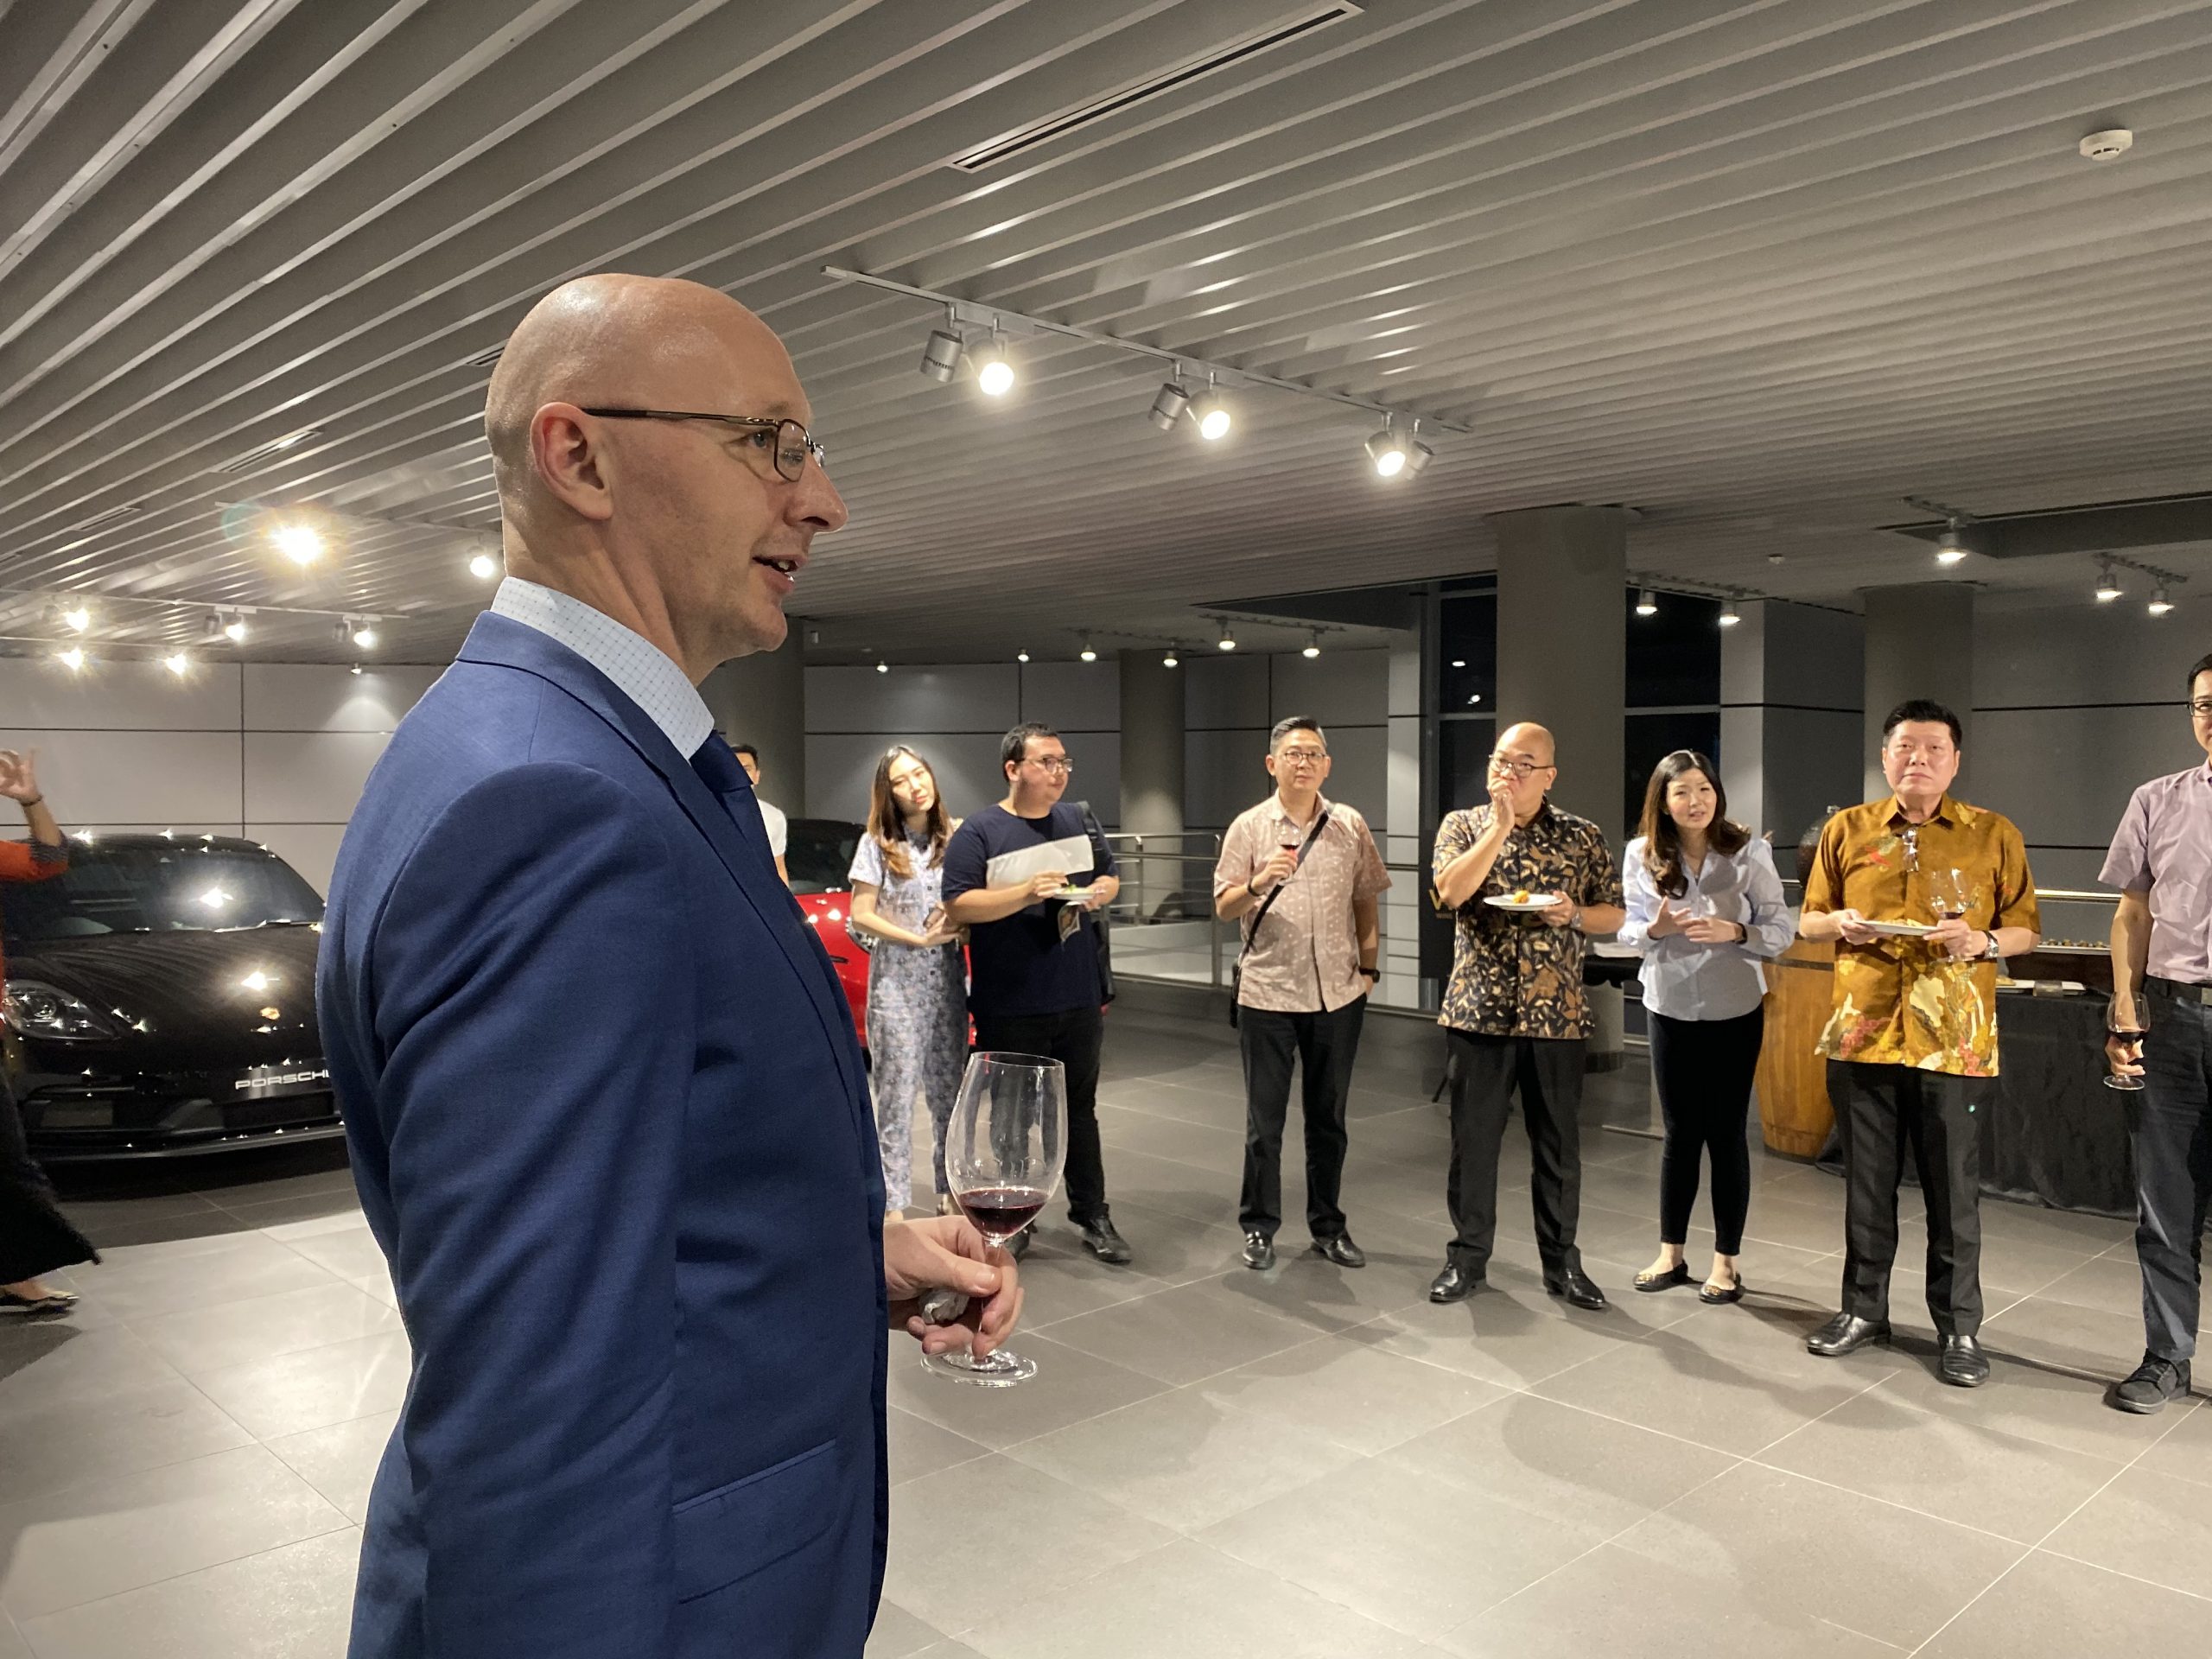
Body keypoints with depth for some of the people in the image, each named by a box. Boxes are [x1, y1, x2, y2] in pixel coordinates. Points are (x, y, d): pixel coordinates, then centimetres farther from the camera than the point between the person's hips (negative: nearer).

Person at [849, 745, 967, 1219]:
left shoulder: (958, 836, 4)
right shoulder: (876, 843, -1)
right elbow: (861, 916, -4)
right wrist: (920, 939, -11)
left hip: (948, 981, 3)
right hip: (896, 984, -3)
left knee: (949, 1090, 8)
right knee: (897, 1095, -2)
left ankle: (951, 1193, 19)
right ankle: (893, 1204, 3)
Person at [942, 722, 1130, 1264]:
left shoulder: (1078, 819, 8)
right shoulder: (979, 831, -7)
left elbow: (1110, 876, 18)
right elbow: (958, 906, -13)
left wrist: (1097, 893, -6)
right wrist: (1025, 893, -25)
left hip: (1079, 998, 4)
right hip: (1009, 1008, -3)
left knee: (1080, 1110, 12)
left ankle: (1092, 1215, 21)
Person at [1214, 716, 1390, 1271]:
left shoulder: (1351, 826, 4)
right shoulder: (1249, 827, -2)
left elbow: (1366, 900, 12)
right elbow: (1223, 909, -5)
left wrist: (1369, 966, 8)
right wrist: (1258, 883, -24)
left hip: (1338, 993, 2)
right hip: (1267, 994, -2)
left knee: (1328, 1117, 13)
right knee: (1264, 1120, 5)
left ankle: (1328, 1226, 26)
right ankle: (1258, 1227, 18)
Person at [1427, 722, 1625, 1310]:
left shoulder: (1583, 837, 4)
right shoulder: (1463, 825, 1)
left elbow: (1614, 913, 9)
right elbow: (1452, 891, -17)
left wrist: (1574, 915, -11)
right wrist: (1501, 824, -18)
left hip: (1557, 1014, 1)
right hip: (1479, 1011, -1)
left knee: (1559, 1143, 9)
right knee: (1473, 1139, 6)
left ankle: (1561, 1260, 24)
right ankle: (1467, 1256, 20)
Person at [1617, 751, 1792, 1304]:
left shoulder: (1749, 852, -9)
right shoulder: (1641, 856, -5)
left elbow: (1781, 931, -8)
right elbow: (1627, 930, -1)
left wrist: (1733, 932, -25)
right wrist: (1655, 930, -22)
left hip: (1735, 1010, -2)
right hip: (1669, 1009, 2)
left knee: (1725, 1134, 5)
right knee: (1679, 1132, 11)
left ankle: (1726, 1261, 17)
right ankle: (1671, 1254, 23)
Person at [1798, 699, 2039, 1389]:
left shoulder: (1995, 834, 3)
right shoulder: (1847, 830, 7)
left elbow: (2027, 927, 6)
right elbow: (1809, 920, 12)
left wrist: (1984, 941, -15)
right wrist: (1840, 924, -10)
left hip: (1954, 1041, -2)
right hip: (1862, 1034, 2)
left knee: (1954, 1192, 5)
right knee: (1866, 1186, 11)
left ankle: (1959, 1328, 19)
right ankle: (1864, 1308, 26)